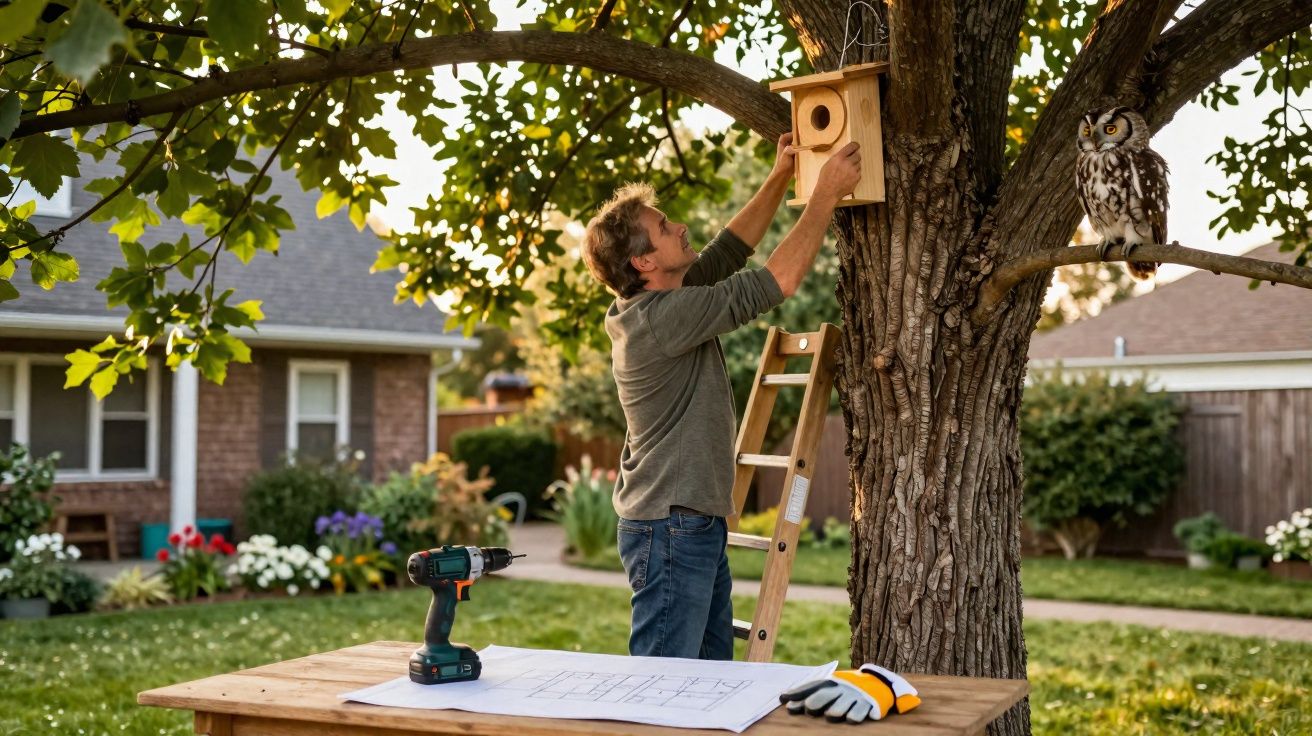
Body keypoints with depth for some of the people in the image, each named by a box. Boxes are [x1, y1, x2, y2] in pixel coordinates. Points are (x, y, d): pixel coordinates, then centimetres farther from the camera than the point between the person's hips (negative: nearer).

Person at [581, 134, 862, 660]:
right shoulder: (662, 316, -20)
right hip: (671, 531, -10)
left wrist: (780, 178, 16)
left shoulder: (663, 302, 9)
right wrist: (826, 194, -12)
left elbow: (730, 250, 20)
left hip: (698, 526, 10)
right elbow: (778, 280, -20)